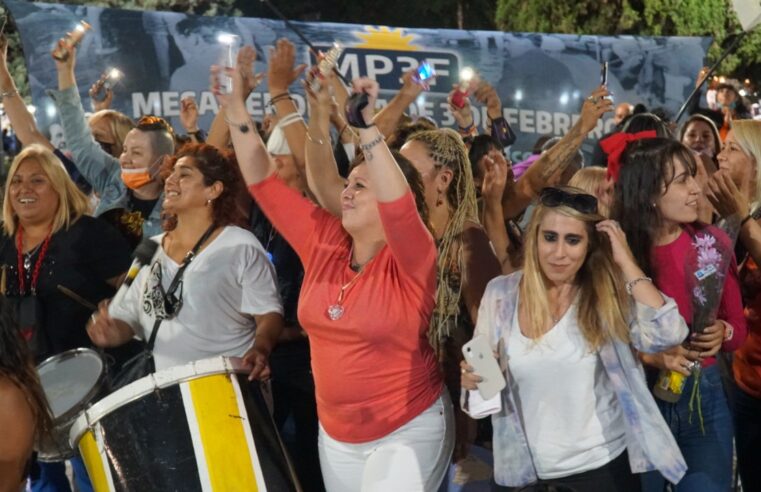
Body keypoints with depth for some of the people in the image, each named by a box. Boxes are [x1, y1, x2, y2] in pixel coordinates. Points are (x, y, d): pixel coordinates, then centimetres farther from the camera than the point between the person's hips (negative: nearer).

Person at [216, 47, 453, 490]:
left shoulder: (411, 261, -15)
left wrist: (367, 126, -42)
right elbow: (265, 183, -1)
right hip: (336, 433, 6)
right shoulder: (325, 243, -1)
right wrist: (235, 107, -7)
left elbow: (399, 204, -36)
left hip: (407, 431, -6)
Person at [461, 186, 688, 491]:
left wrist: (625, 262, -19)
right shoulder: (500, 294, -4)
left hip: (602, 464, -1)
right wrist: (473, 380, -17)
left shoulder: (609, 294, -9)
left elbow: (669, 334, -25)